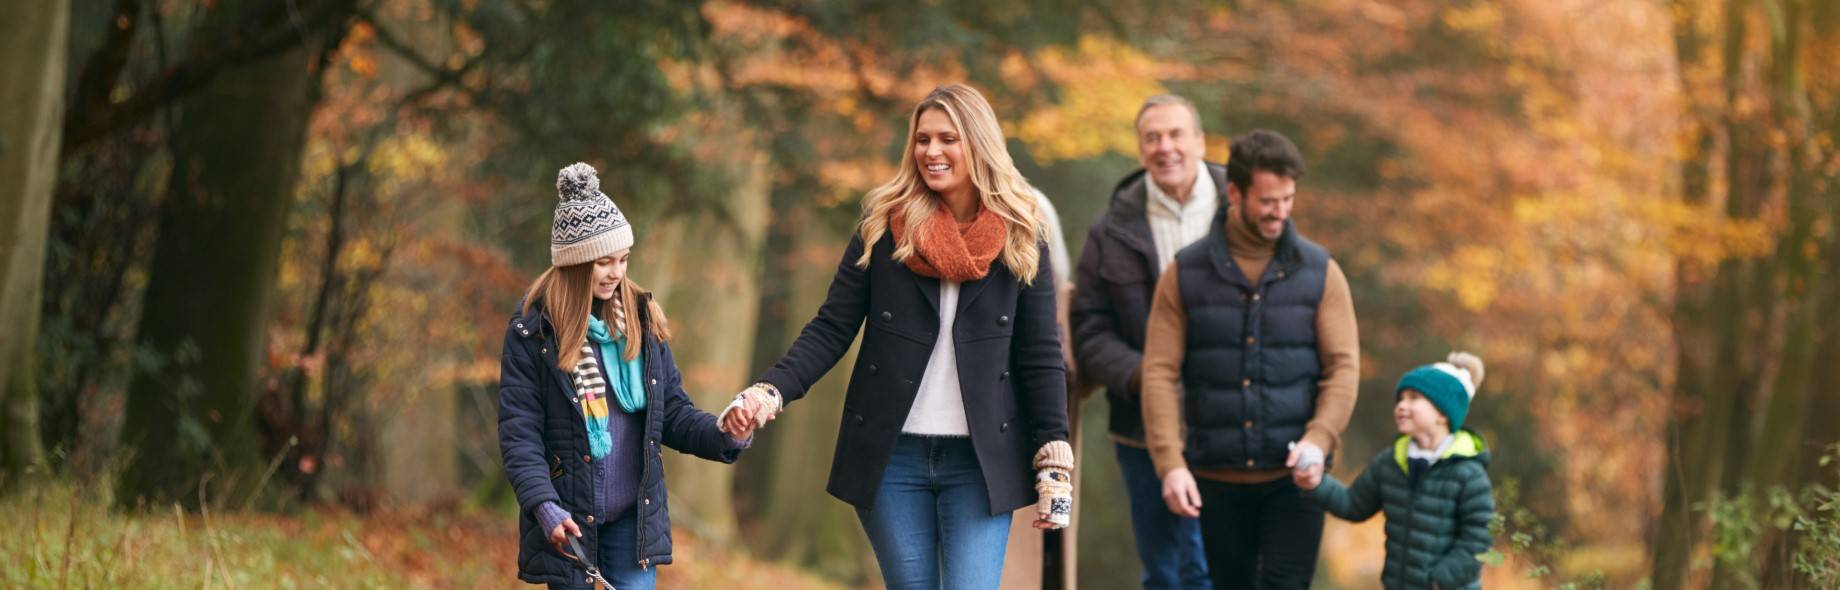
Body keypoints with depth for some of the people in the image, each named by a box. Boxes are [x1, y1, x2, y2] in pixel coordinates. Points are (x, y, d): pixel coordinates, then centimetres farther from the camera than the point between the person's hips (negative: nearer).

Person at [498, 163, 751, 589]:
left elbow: (674, 414, 7)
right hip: (567, 522, -3)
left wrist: (726, 437, -13)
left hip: (634, 519, 3)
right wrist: (544, 508, -21)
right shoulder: (533, 328, -6)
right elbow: (518, 432, -8)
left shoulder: (642, 318, 5)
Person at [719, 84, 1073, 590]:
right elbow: (830, 330, 0)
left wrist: (1055, 465, -5)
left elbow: (1040, 357, 2)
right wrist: (771, 392, -17)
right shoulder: (882, 229, 2)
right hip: (893, 458, 1)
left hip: (980, 463, -1)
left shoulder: (1019, 240, 2)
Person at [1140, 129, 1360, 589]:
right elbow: (1160, 373, -2)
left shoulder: (1318, 271, 4)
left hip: (1293, 476, -1)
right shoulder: (1185, 274, 3)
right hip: (1217, 478, 1)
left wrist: (1318, 440, -17)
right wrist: (1170, 463, -13)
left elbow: (1344, 366, 0)